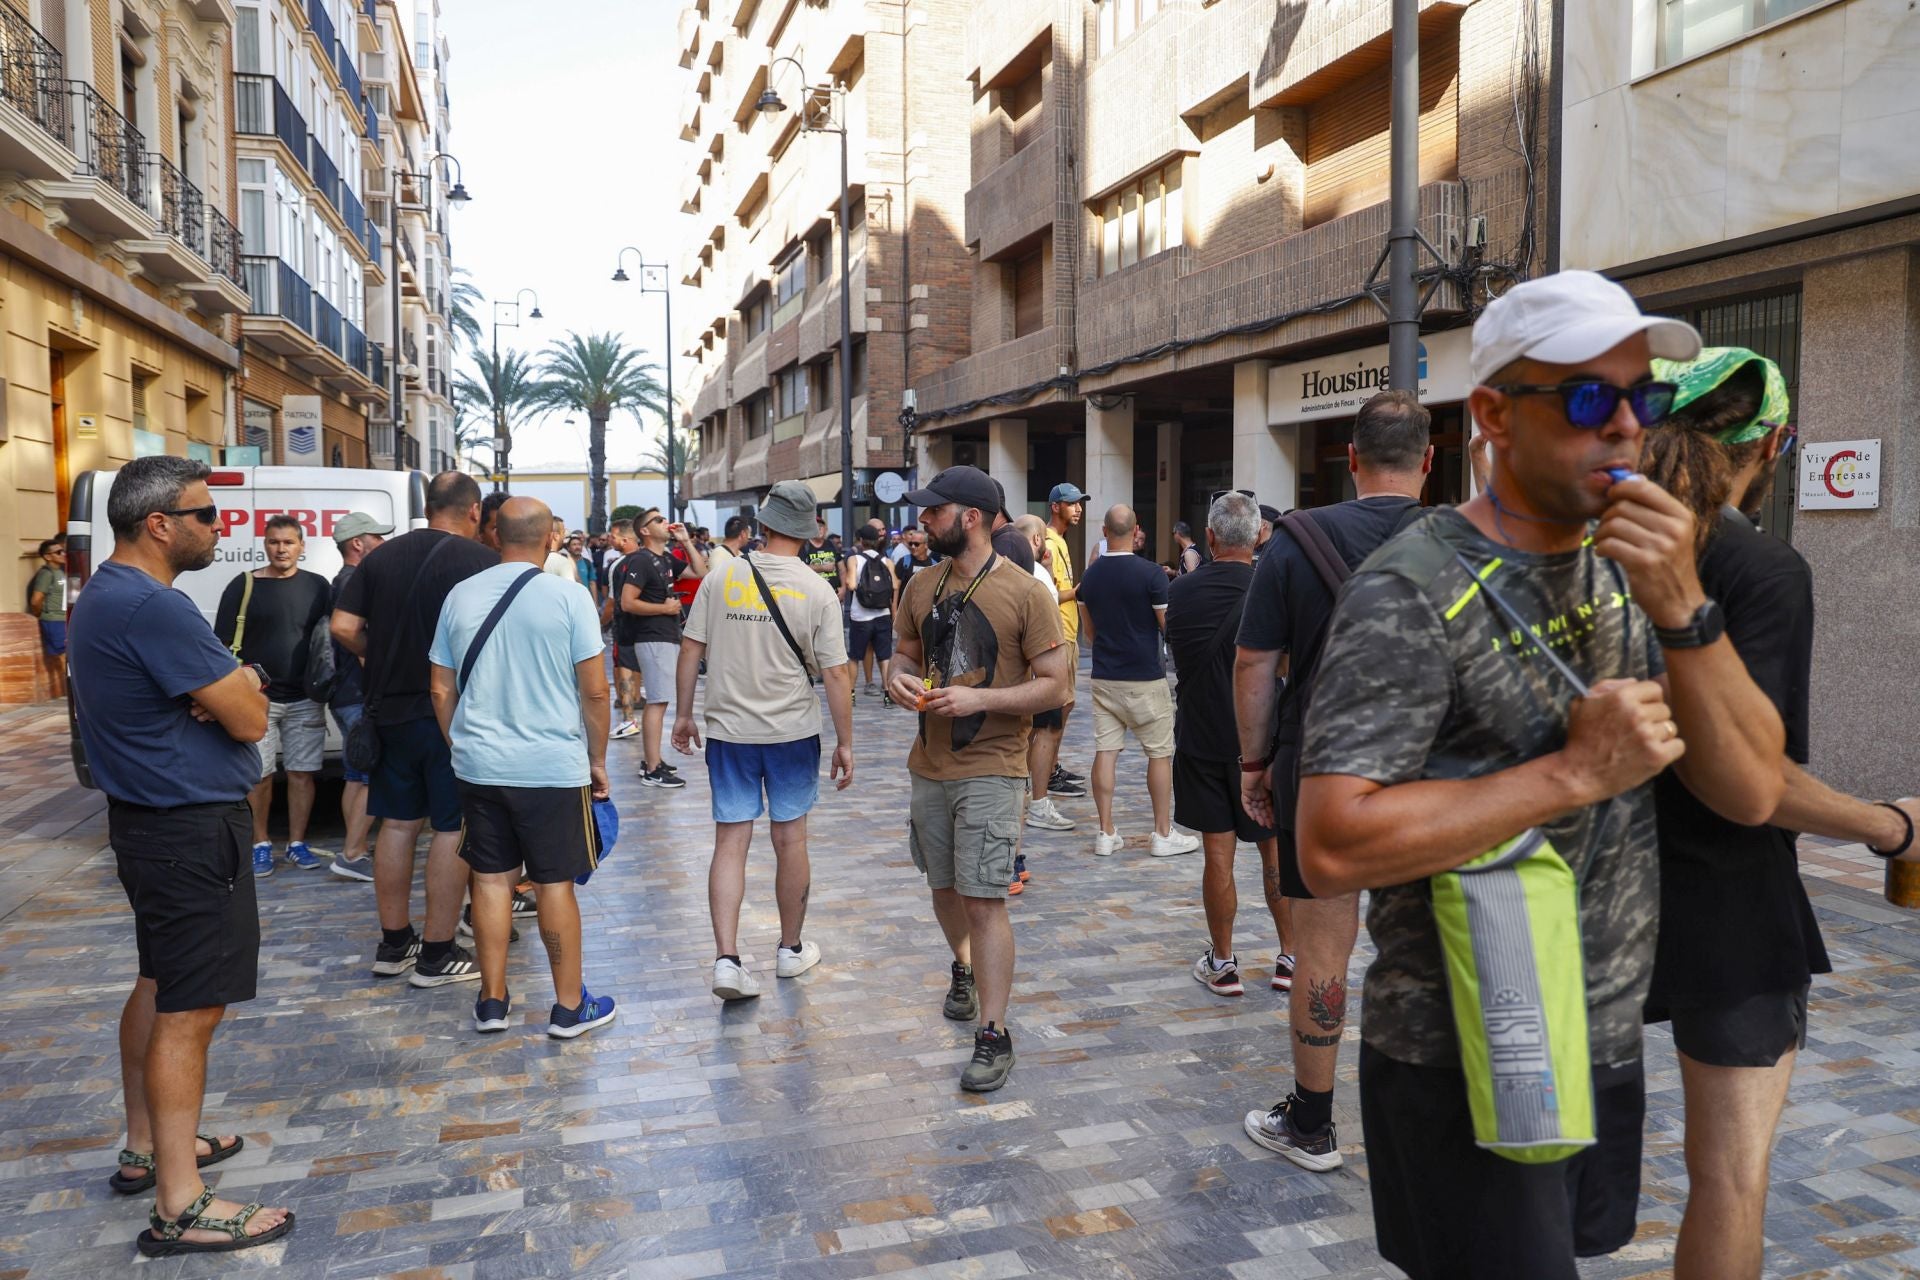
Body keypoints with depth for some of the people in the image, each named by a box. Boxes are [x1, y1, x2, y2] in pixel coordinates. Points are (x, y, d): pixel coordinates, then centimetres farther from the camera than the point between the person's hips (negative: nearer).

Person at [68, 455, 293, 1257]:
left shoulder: (108, 594, 11)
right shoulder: (154, 607, -24)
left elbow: (237, 685, 12)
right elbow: (251, 720, -21)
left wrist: (232, 684, -10)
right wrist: (242, 690, -1)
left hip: (157, 820, 11)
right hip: (191, 828, -11)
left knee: (161, 985, 20)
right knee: (192, 1008, -5)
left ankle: (147, 1147, 35)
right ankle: (180, 1206, 2)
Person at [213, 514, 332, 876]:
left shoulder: (317, 586, 7)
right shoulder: (243, 585, 1)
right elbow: (224, 644, 1)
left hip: (305, 699, 2)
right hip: (257, 698, -2)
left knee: (302, 773, 5)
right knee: (258, 776, 2)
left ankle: (297, 844, 16)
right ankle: (261, 845, 15)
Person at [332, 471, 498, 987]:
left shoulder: (383, 555, 5)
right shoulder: (479, 559, -11)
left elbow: (343, 626, 3)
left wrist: (383, 658, 16)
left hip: (390, 709, 6)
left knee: (398, 822, 14)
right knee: (452, 829, 3)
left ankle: (393, 944, 25)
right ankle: (437, 955, 9)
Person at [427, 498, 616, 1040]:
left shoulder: (460, 596, 2)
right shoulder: (569, 598, -9)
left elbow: (442, 690, 7)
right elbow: (594, 691, -9)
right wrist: (597, 761, 3)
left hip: (478, 766, 4)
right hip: (553, 766, -3)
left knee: (491, 879, 13)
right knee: (555, 883, 5)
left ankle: (492, 1001, 23)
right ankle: (569, 1006, 16)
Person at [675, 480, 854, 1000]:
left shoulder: (722, 575, -2)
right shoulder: (816, 590, -7)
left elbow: (691, 650, 0)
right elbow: (836, 673, -8)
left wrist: (684, 714, 12)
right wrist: (845, 742, 1)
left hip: (728, 729, 1)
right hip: (792, 732, -1)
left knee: (730, 842, 5)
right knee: (790, 839, 11)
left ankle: (727, 959, -2)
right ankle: (792, 949, 26)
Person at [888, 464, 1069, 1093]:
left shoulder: (1024, 593, -11)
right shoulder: (922, 587, 6)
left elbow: (1054, 685, -11)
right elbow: (905, 652, 19)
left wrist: (978, 698, -21)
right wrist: (902, 678, -5)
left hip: (990, 770, -6)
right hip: (929, 764, 6)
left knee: (984, 900, -8)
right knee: (944, 886, 19)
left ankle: (994, 1035, 2)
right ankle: (964, 969, 47)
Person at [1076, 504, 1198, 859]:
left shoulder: (1090, 575, 3)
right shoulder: (1150, 573, -14)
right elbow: (1168, 625, -8)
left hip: (1104, 676, 5)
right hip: (1144, 677, -5)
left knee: (1105, 752, 5)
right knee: (1160, 753, 6)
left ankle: (1106, 834, 8)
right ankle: (1163, 834, 10)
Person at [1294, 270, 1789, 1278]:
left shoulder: (1627, 572, 4)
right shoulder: (1414, 593, -20)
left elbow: (1751, 792, -3)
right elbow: (1331, 848, -28)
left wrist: (1681, 611, -17)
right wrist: (1577, 772, -26)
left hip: (1608, 1045, 7)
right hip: (1469, 1070, -7)